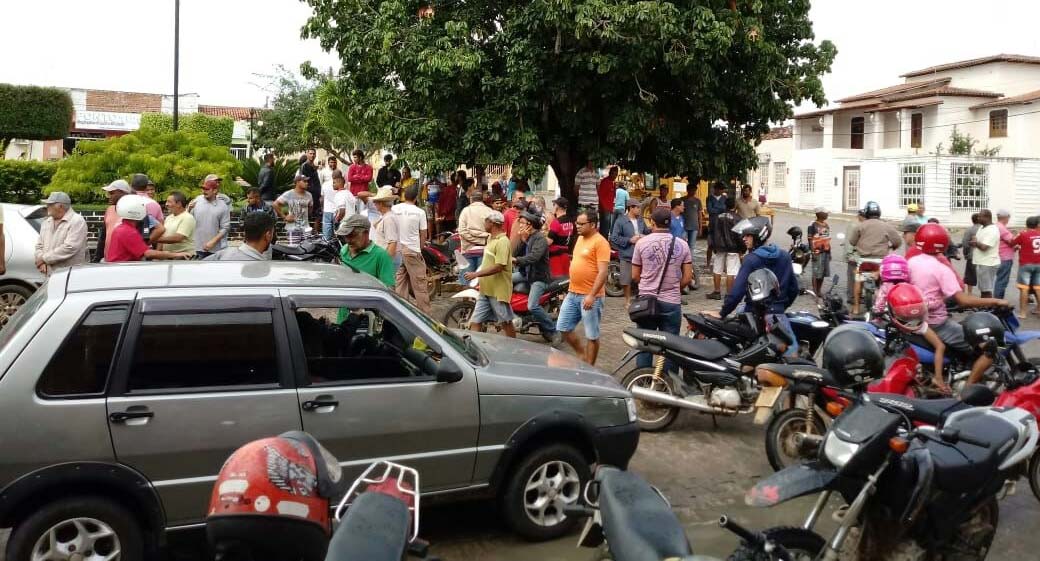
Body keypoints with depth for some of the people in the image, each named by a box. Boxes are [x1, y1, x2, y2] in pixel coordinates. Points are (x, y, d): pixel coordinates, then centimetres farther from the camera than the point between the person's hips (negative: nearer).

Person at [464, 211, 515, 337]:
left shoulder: (502, 241, -17)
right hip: (485, 289, 9)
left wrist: (476, 274, -24)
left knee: (506, 323, 5)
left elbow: (499, 267, -24)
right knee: (475, 322, 4)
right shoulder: (490, 239, 14)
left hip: (499, 290, -9)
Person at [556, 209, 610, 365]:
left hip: (590, 296, -9)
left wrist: (592, 295, -24)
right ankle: (582, 355, 28)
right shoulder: (580, 238, 14)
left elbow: (603, 272, -20)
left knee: (592, 335, 3)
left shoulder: (600, 242, -14)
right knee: (563, 329, 11)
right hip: (573, 294, 9)